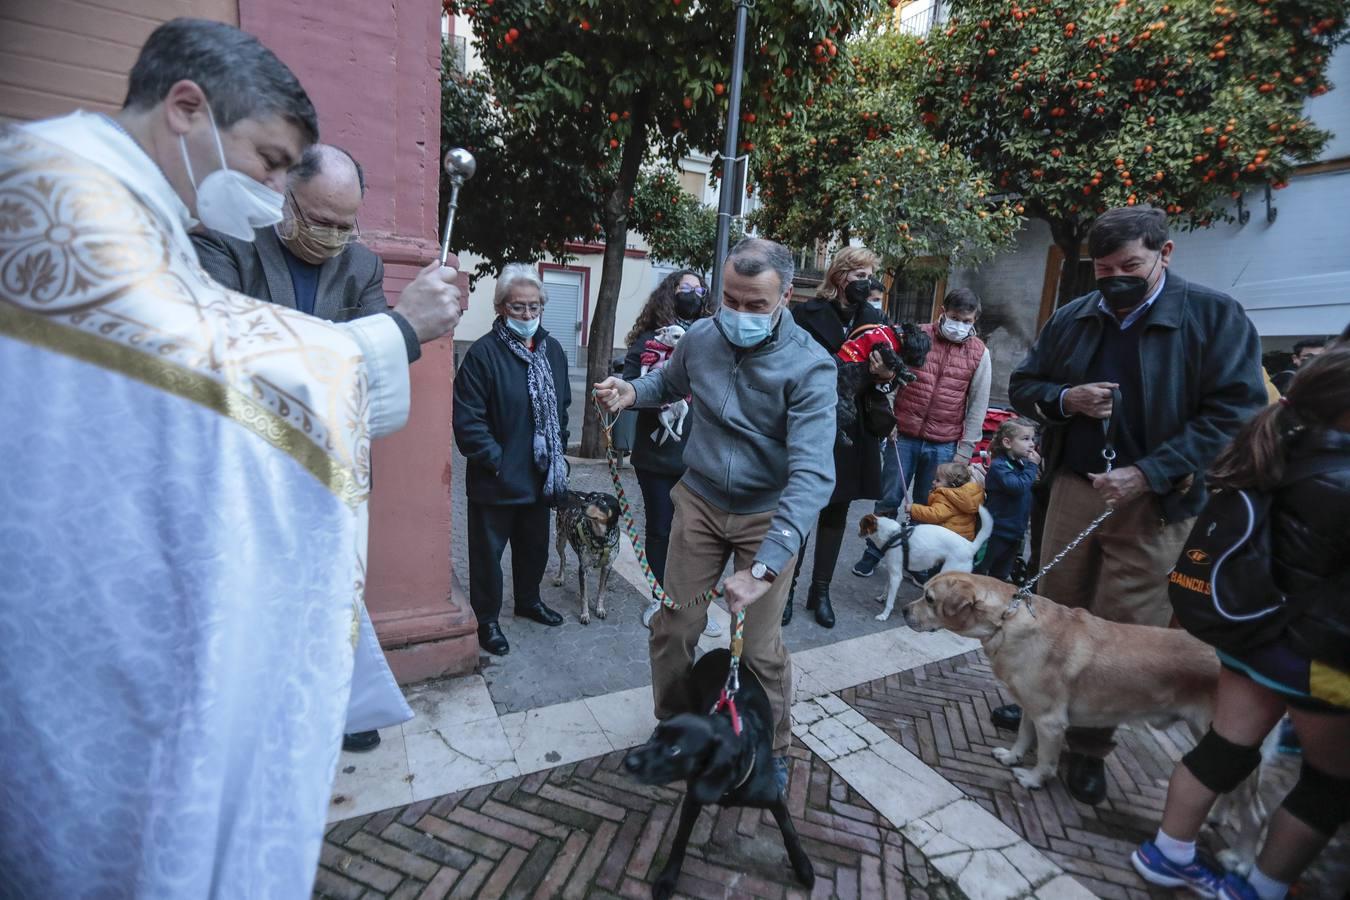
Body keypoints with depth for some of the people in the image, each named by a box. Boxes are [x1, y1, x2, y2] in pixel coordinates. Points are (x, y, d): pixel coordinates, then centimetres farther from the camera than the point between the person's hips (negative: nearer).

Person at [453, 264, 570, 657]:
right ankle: (487, 619, 29)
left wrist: (558, 454, 9)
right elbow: (467, 420, -17)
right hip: (496, 479, -6)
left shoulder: (553, 349, 5)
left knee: (534, 545, 22)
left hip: (541, 475, 6)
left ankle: (528, 600, 44)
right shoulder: (484, 352, -14)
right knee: (488, 551, 10)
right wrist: (496, 460, -18)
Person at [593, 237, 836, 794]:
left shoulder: (809, 367, -21)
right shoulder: (701, 337, -7)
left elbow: (812, 473, -29)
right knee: (672, 628, 8)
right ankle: (671, 727, 37)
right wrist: (632, 393, -7)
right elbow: (670, 382, 17)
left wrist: (764, 567, -38)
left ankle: (774, 748, 33)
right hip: (699, 501, 4)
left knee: (761, 649, 3)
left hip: (767, 515, -3)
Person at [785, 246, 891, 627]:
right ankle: (787, 588, 21)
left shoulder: (875, 319, 7)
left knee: (836, 512, 12)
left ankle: (820, 591, 26)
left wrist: (886, 376, -12)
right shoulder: (809, 313, -6)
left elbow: (885, 374, 10)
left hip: (853, 430, 5)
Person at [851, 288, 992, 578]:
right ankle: (872, 554, 21)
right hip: (902, 437, 0)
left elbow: (978, 405, 3)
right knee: (889, 500, 7)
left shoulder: (979, 353, 2)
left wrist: (965, 449, 0)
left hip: (943, 446, 0)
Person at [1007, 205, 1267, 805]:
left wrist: (1148, 473, -20)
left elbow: (1237, 412, -11)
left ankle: (1088, 747, 20)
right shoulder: (1072, 318, 6)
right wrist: (1065, 399, -11)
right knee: (1054, 610, 13)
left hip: (1154, 503, -3)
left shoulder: (1215, 316, -5)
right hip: (1073, 487, 4)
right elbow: (1023, 387, 12)